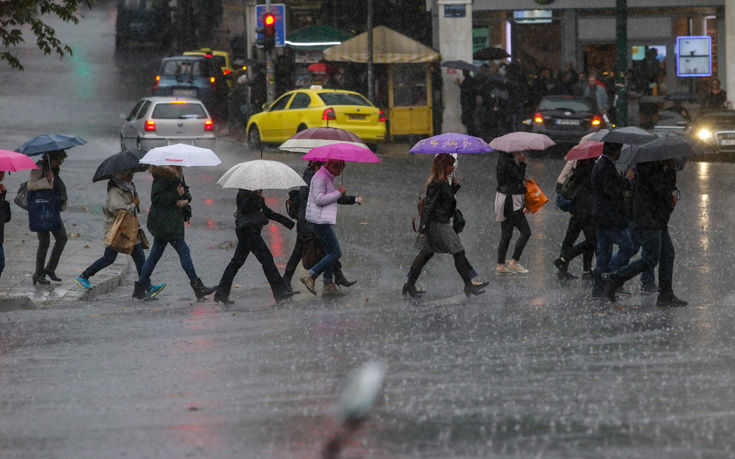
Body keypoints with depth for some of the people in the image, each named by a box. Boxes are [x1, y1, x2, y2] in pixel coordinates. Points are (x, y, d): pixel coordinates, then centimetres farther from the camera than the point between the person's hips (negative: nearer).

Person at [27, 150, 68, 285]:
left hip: (52, 208, 9)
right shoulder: (39, 167, -10)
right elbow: (30, 185, -20)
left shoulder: (53, 169, 16)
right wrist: (46, 180, -27)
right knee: (44, 241, -7)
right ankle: (38, 274, 3)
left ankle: (50, 269, 11)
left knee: (62, 237, 2)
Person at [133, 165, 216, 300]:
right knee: (183, 251, -7)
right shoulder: (162, 174, -17)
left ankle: (139, 289, 18)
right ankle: (198, 287, -3)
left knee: (155, 254, 12)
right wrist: (176, 194, -21)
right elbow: (156, 198, -19)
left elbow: (185, 189, 21)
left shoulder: (178, 173, 12)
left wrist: (186, 200, 0)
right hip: (165, 221, -10)